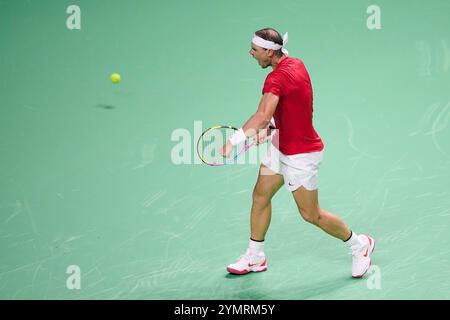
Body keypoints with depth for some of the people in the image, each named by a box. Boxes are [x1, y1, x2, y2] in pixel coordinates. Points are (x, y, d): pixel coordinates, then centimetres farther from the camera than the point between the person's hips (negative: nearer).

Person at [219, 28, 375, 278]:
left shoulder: (277, 78, -28)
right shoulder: (296, 64, 2)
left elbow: (262, 116, -43)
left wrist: (234, 140, -45)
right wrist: (270, 127, 3)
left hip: (301, 154, -9)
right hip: (281, 146, 9)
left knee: (311, 214, 4)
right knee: (261, 195, 12)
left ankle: (360, 245, 24)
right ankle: (255, 258, 25)